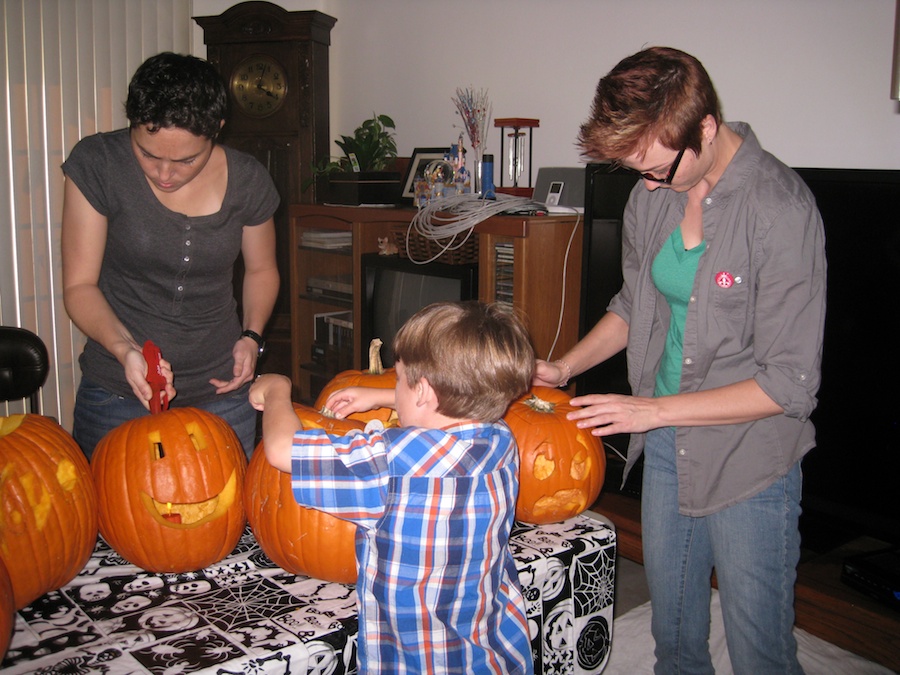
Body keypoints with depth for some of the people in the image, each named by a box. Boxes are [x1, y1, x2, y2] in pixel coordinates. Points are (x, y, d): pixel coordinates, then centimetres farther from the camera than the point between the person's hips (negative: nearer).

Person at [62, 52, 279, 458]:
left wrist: (251, 336, -5)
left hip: (221, 394, 2)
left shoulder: (247, 182, -5)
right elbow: (79, 286, -8)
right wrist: (124, 348, -26)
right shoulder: (97, 164, -11)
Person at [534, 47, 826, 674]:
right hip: (667, 447, 6)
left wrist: (652, 410, -19)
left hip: (749, 460, -6)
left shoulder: (781, 209, -21)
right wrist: (565, 368, 3)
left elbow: (787, 384, -20)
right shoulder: (651, 196, -1)